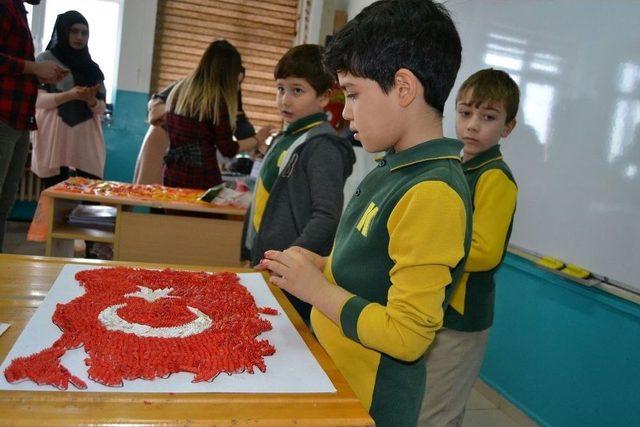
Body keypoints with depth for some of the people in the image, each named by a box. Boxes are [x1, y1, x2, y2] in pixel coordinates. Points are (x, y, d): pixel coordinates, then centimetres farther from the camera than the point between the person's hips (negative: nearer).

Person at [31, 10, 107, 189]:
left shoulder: (92, 67, 16)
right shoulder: (45, 59, 6)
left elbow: (101, 108, 12)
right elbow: (37, 99, -3)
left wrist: (92, 101, -11)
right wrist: (69, 96, -19)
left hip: (86, 138, 3)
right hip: (54, 136, -3)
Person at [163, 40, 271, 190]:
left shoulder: (179, 89, 9)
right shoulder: (216, 100, -11)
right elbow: (228, 149, -7)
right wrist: (257, 140, 9)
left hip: (171, 174, 7)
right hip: (201, 177, -7)